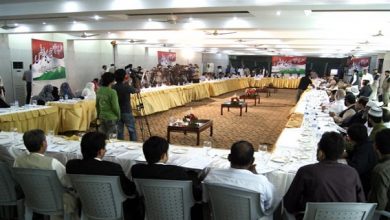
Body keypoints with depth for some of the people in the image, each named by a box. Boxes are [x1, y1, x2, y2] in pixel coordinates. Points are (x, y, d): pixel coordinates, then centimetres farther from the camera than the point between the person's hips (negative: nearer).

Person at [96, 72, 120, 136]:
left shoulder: (99, 91, 3)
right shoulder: (112, 92, -19)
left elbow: (97, 105, 12)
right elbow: (115, 107, -16)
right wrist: (118, 115, 0)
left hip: (102, 117, 7)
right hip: (111, 118, -7)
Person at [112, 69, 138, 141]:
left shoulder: (113, 88, -1)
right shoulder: (127, 87, -14)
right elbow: (137, 90, 0)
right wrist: (138, 89, 25)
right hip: (127, 112, -5)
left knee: (119, 131, 10)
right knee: (132, 131, 5)